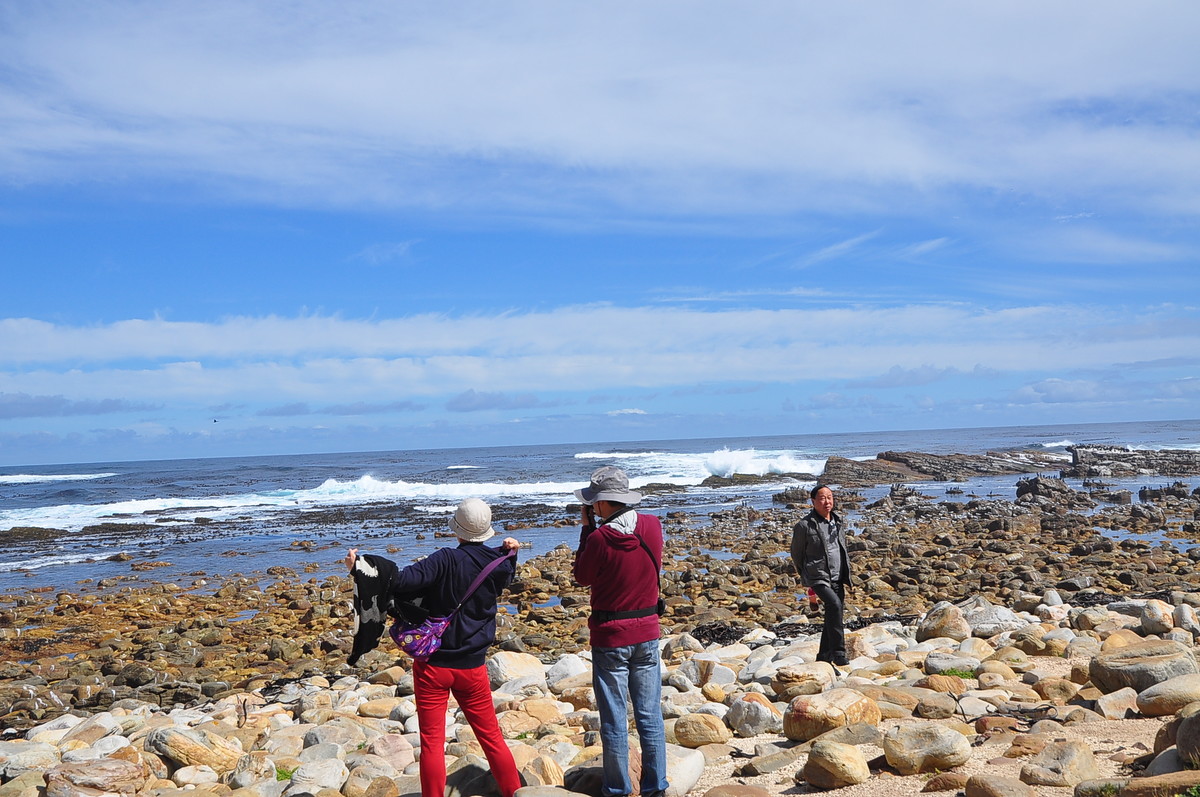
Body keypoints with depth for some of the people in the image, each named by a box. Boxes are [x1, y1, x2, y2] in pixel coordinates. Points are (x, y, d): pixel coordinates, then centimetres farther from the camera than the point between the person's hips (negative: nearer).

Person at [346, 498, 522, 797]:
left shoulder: (446, 560, -17)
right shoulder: (498, 565, -1)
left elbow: (404, 581, -30)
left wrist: (359, 566, -26)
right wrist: (509, 552, 17)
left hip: (434, 665, -4)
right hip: (472, 668, 4)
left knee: (432, 742, 4)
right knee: (491, 736, 17)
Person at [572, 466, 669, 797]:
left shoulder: (600, 537, -19)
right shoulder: (653, 526, -5)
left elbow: (583, 577, -2)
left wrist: (588, 527, 1)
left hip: (610, 637, -4)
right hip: (647, 633, 4)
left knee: (614, 719, 6)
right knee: (650, 716, 11)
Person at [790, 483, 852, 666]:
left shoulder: (838, 522, 9)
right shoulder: (805, 526, -10)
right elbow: (796, 554, 2)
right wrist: (805, 578, 9)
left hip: (837, 578, 7)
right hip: (818, 578, -7)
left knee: (832, 615, 9)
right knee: (835, 605, -28)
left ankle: (824, 656, 24)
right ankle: (838, 652, -22)